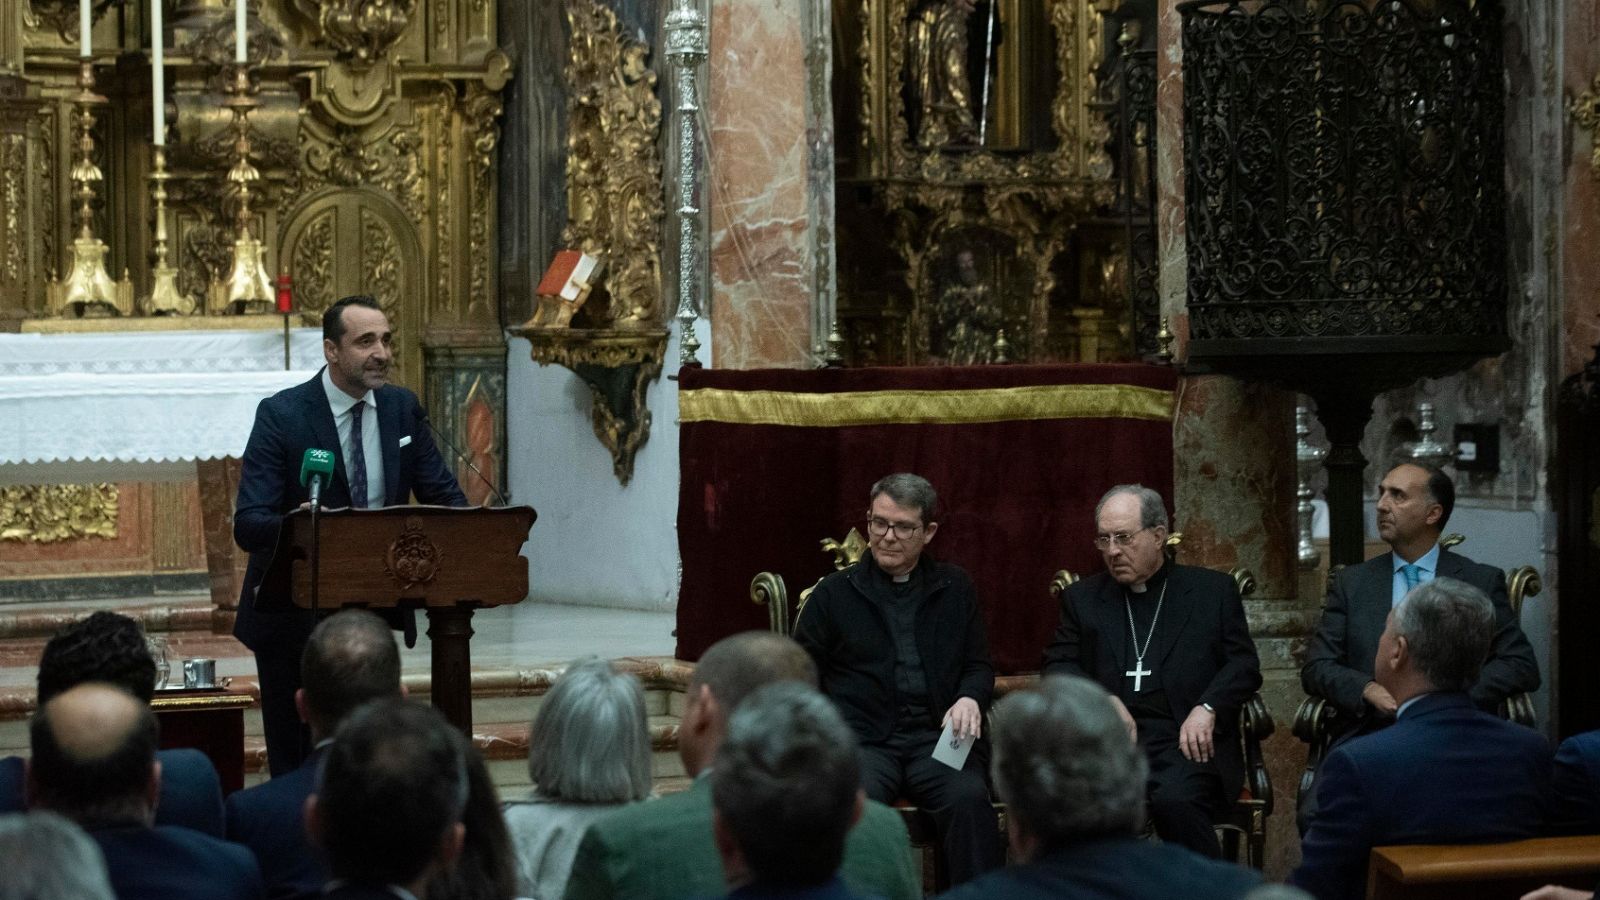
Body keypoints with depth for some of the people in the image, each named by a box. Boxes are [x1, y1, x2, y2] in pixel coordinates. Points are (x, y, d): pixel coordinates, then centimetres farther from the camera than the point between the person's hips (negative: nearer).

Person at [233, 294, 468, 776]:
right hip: (295, 613, -4)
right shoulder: (281, 415, -13)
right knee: (295, 765, 3)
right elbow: (248, 524, -19)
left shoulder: (402, 407, 2)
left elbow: (446, 498, 5)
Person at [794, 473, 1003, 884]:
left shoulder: (955, 589, 18)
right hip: (863, 739, -1)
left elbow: (979, 666, 20)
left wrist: (970, 699, -5)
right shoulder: (835, 593, 13)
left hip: (937, 738, 1)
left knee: (969, 798, -31)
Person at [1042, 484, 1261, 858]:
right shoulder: (1083, 598, 19)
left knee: (1175, 800, -35)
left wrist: (1207, 708, -11)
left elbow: (1244, 665, 8)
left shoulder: (1213, 590, 13)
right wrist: (1103, 701, -8)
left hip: (1184, 742, -1)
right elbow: (1058, 666, 11)